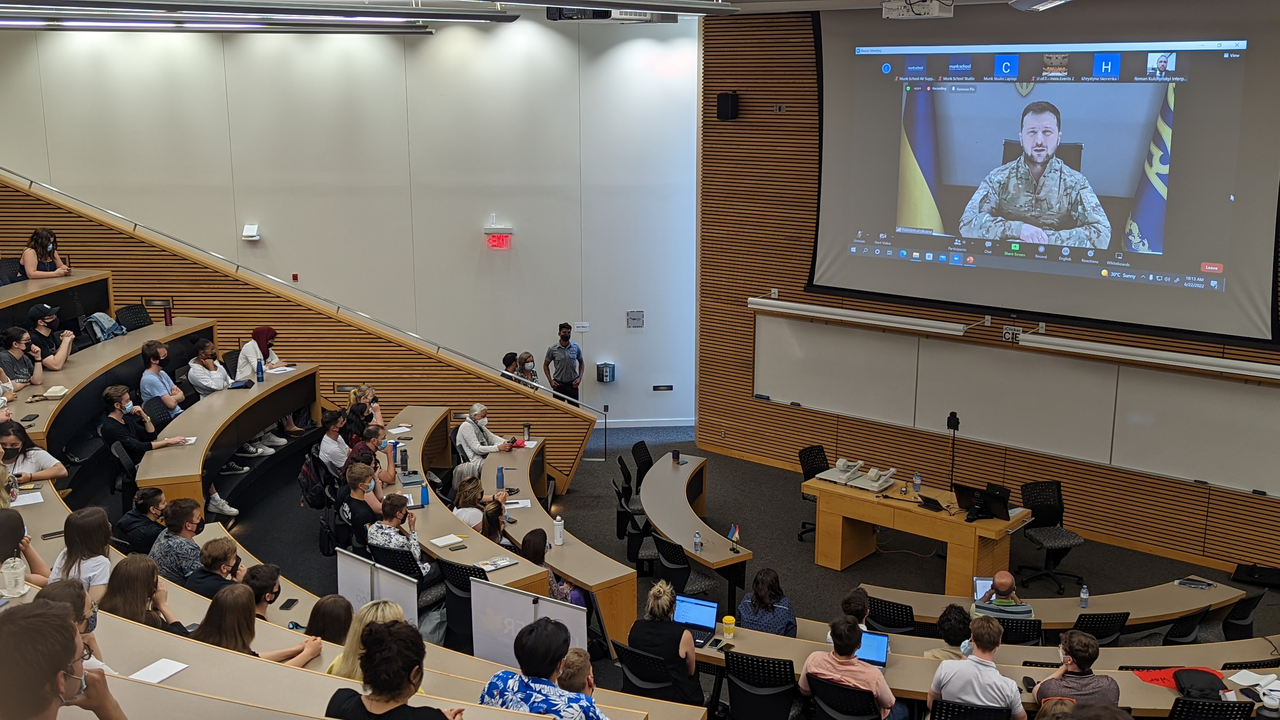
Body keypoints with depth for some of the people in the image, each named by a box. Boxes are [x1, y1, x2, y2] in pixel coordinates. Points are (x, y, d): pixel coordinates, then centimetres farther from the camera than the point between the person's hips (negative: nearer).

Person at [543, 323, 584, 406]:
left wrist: (579, 378, -1)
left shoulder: (576, 347, -1)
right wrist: (551, 381, -5)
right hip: (558, 384, -1)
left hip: (572, 384, 1)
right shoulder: (552, 349, -6)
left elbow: (581, 362, 12)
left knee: (575, 408, 2)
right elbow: (545, 365, 5)